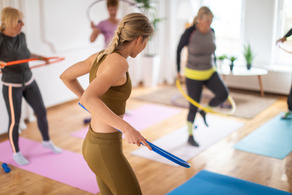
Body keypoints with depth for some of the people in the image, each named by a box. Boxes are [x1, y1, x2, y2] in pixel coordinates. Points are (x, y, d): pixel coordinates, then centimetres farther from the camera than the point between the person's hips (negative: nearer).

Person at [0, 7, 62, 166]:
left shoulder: (21, 36, -2)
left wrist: (40, 57, 28)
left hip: (29, 81, 6)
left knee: (42, 112, 11)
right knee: (14, 121, 4)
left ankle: (47, 142, 34)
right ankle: (16, 153, 25)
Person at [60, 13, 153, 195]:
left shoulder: (100, 56, 3)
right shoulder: (118, 63, -23)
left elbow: (66, 76, 17)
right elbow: (88, 99, -36)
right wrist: (127, 128, -34)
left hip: (94, 144, 9)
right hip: (106, 152, -9)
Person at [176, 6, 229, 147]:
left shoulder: (211, 32, -3)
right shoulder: (189, 33, -19)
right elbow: (179, 49, -4)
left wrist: (214, 69, 18)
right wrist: (178, 71, 0)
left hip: (209, 72, 5)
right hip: (193, 75, -5)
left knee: (223, 94, -17)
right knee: (194, 107, 2)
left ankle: (204, 111, 12)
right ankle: (190, 137, 22)